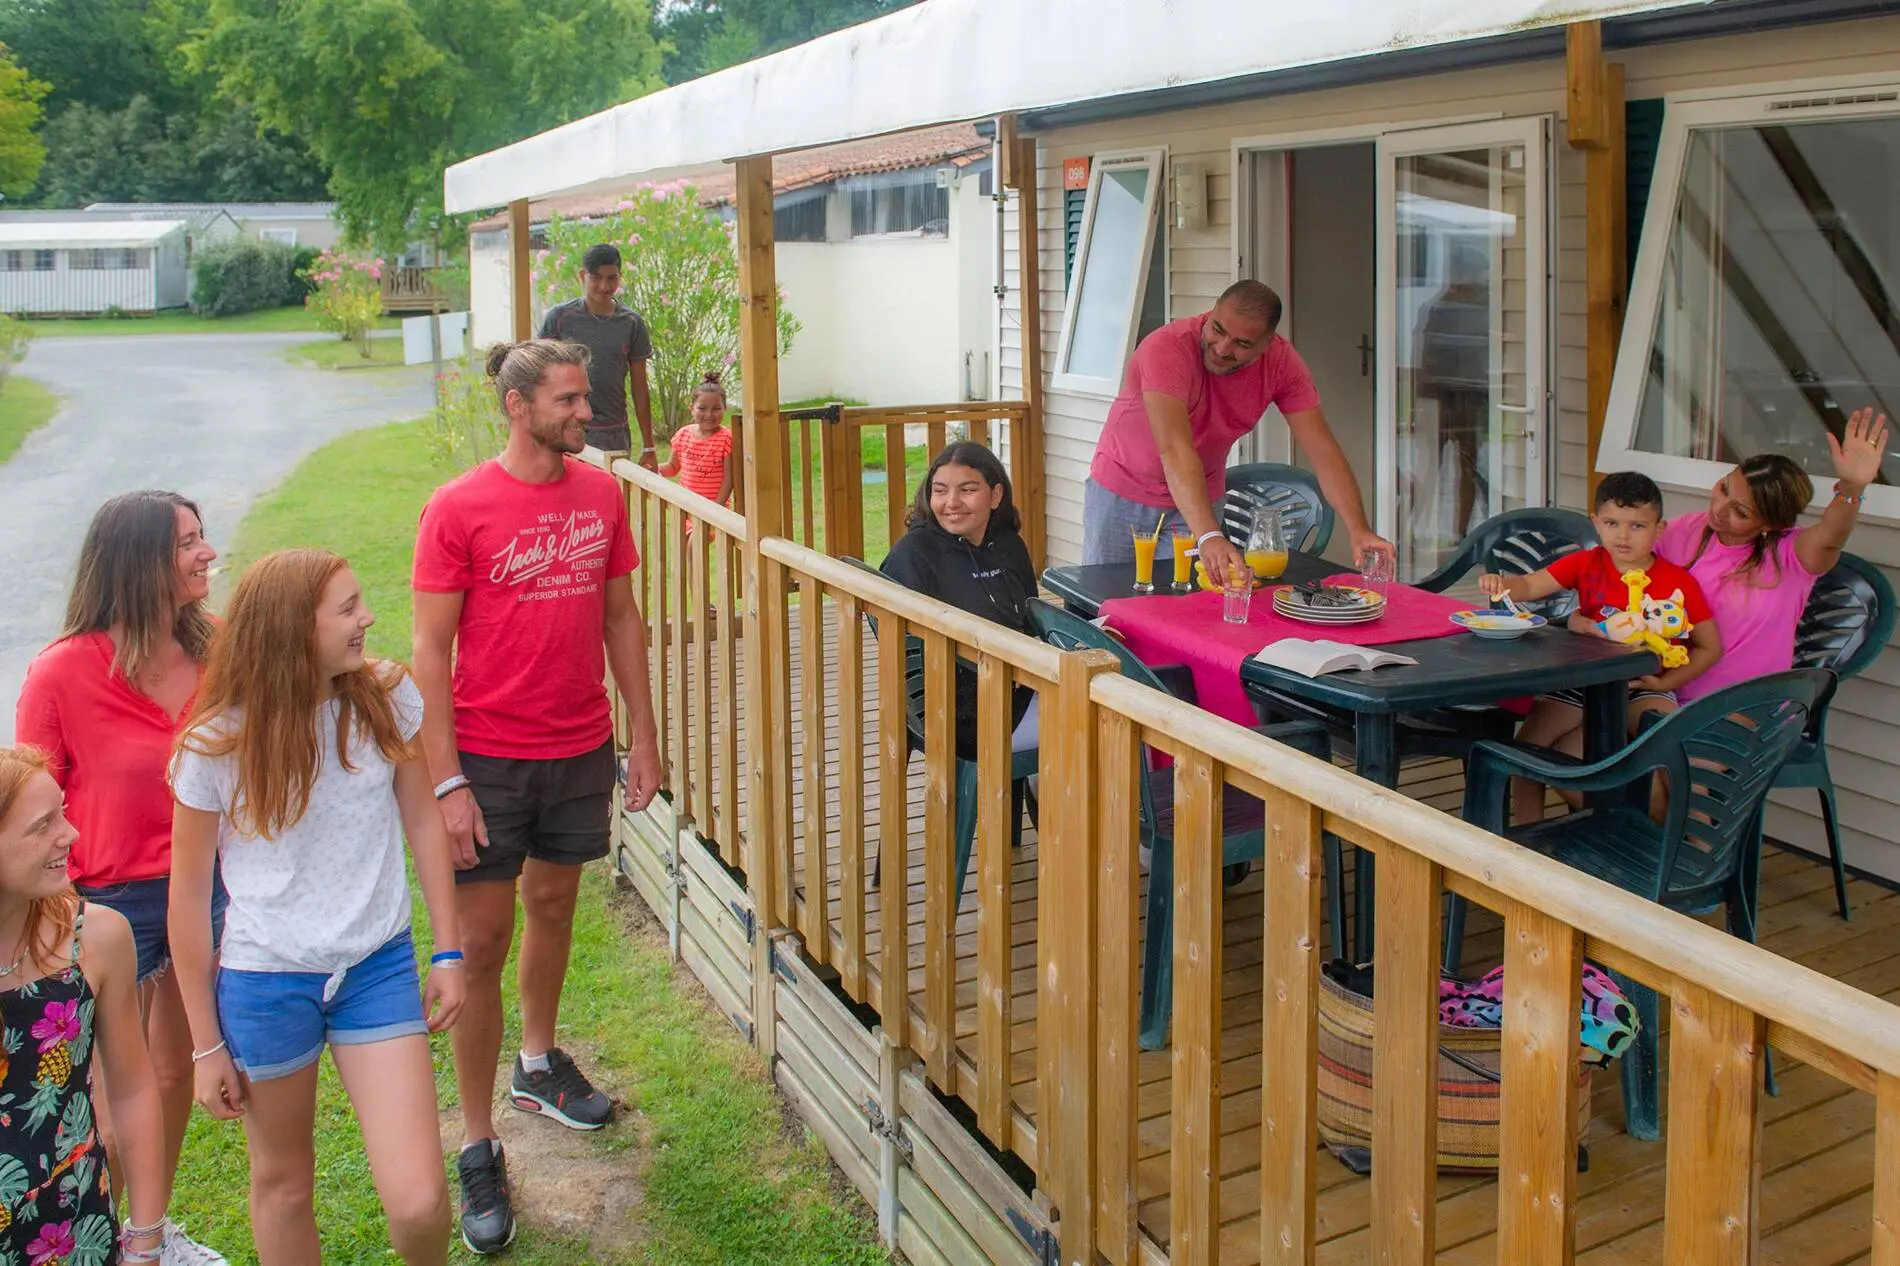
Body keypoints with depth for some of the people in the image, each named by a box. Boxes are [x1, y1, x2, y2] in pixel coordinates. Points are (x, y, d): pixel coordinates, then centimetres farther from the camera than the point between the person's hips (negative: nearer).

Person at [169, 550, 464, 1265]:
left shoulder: (388, 698, -6)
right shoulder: (215, 744, -12)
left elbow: (422, 821, 6)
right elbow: (189, 895, -4)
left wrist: (448, 952, 6)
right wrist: (207, 1045, 1)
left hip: (379, 968, 1)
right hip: (266, 982, -1)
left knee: (419, 1203, -6)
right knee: (283, 1185, 16)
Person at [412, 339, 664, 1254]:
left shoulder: (600, 495, 2)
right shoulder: (459, 508, -11)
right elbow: (430, 650, -10)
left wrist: (642, 734, 8)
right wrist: (446, 782, -14)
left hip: (581, 749, 5)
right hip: (488, 758, -4)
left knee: (553, 906, 20)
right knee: (480, 945, 2)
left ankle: (538, 1066, 44)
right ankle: (479, 1147, 14)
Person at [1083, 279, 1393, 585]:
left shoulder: (1280, 362, -18)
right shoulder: (1166, 349, -32)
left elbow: (1323, 451, -19)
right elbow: (1175, 451, -45)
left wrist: (1359, 530, -32)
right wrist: (1209, 536, -57)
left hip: (1200, 499, 3)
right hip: (1122, 494, -3)